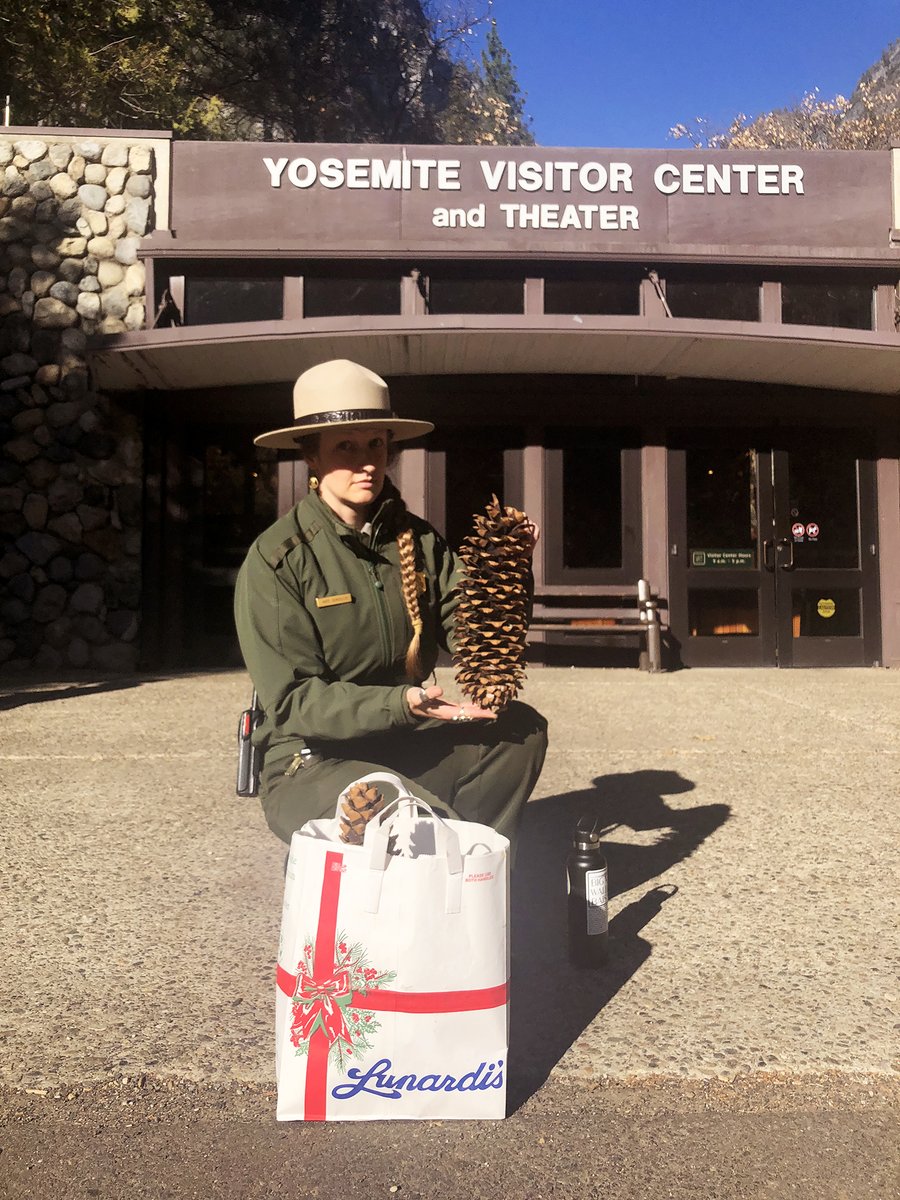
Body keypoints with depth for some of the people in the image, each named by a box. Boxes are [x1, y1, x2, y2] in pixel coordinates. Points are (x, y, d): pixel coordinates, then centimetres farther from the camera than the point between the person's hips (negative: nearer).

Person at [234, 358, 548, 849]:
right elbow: (293, 701, -17)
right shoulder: (275, 561, -13)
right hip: (310, 764, -5)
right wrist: (401, 703, -28)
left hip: (405, 745, 6)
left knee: (520, 727, -13)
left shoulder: (419, 542, 4)